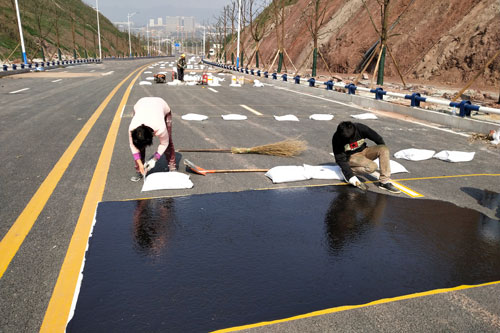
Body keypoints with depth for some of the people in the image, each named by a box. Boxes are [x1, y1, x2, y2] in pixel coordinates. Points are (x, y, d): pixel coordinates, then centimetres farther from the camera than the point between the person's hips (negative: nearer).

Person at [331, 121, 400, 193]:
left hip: (364, 151, 5)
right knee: (372, 166, -33)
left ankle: (385, 182, -23)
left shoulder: (360, 128, -20)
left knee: (384, 149, -24)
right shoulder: (337, 139, -25)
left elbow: (378, 139, -5)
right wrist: (352, 179, -28)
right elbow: (340, 160, -23)